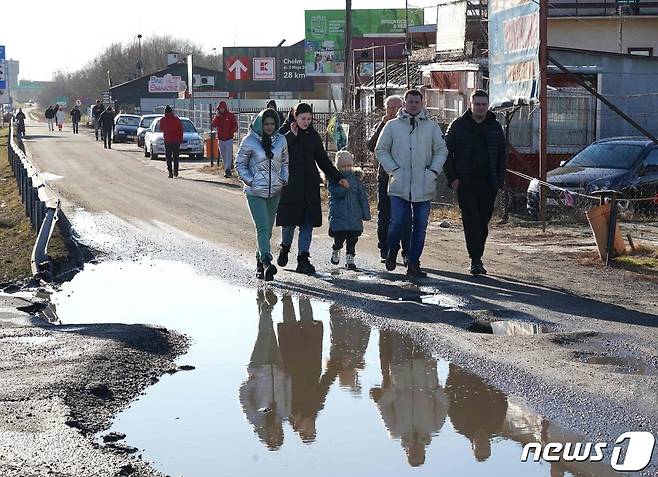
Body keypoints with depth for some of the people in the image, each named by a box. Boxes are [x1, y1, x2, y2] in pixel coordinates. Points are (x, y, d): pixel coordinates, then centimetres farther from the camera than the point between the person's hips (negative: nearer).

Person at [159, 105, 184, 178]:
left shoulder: (163, 120, -4)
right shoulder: (176, 119, -3)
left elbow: (161, 129, 10)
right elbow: (181, 129, 0)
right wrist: (181, 139, 8)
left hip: (167, 140, -1)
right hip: (176, 140, 1)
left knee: (168, 157, 3)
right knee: (176, 157, 13)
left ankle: (170, 172, -4)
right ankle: (175, 171, 11)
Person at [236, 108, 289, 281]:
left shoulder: (281, 140, 5)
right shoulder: (250, 141, -6)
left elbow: (285, 162, 18)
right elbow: (240, 164, 2)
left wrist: (284, 179, 4)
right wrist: (249, 180, -10)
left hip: (275, 191, 5)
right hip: (255, 192, -5)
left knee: (268, 228, 11)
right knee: (263, 227, -17)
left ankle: (260, 263, 23)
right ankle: (266, 262, -25)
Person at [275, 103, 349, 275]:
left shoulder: (313, 135, 10)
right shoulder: (285, 131, -1)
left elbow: (323, 159, 15)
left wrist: (338, 178, 9)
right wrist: (292, 135, -17)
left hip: (310, 185, 3)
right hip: (290, 184, -3)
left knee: (308, 223, -1)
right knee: (289, 221, 0)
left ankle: (303, 258, 3)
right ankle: (285, 248, 27)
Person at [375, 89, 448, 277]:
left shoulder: (432, 126, 6)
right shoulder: (392, 126, 4)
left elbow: (441, 151, 10)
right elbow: (381, 150, 7)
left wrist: (433, 171, -3)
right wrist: (393, 170, -4)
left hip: (423, 186, 2)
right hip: (399, 185, -2)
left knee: (420, 225, 3)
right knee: (397, 222, -9)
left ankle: (413, 264, 10)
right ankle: (392, 252, 19)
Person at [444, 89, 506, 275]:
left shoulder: (495, 127, 10)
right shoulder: (458, 126, 2)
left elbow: (502, 156, 14)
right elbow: (446, 152, 3)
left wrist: (500, 181, 5)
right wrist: (452, 178, -5)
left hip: (488, 183, 3)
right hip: (466, 182, -3)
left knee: (483, 222, 6)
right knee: (471, 221, -10)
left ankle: (476, 258, 15)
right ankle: (475, 260, -11)